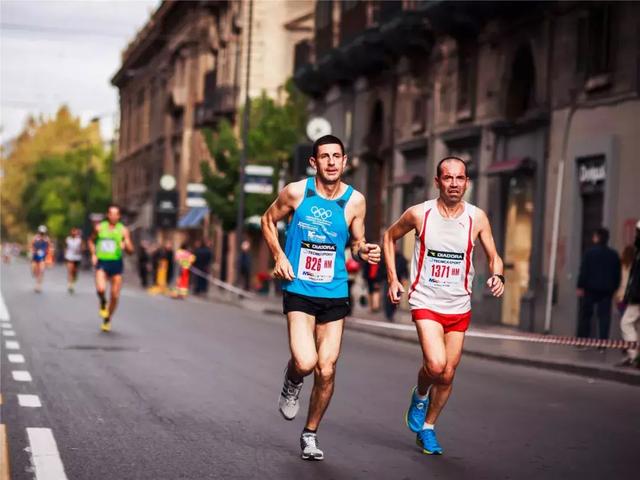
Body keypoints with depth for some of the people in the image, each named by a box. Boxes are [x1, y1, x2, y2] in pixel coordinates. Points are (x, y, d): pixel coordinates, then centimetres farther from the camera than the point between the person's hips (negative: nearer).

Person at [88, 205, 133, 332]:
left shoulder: (123, 230, 1)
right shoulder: (99, 227, 3)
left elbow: (130, 250, 0)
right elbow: (91, 240, 20)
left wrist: (125, 246, -23)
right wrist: (93, 254, 4)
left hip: (116, 263, 1)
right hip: (102, 262, -1)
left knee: (115, 296, 3)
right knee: (100, 289, -26)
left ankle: (107, 320, 23)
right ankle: (103, 303, 10)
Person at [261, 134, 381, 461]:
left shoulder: (355, 200, -1)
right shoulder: (296, 192, -6)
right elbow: (269, 220, 9)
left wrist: (363, 251, -12)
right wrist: (279, 256, -5)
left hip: (334, 294, 2)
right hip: (299, 290, -2)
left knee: (326, 370, 2)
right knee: (305, 363, -20)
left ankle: (310, 434, 23)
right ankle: (292, 381, 20)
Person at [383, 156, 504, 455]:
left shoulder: (477, 217, -4)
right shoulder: (419, 214, -7)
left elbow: (493, 256, 5)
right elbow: (390, 237, 10)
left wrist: (497, 276, -18)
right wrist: (392, 278, 3)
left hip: (459, 307, 3)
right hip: (426, 303, -3)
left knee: (448, 375, 8)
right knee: (435, 365, -22)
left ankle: (427, 427, 30)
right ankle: (420, 395, 13)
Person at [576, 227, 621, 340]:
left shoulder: (589, 252, -6)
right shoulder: (614, 255, 7)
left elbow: (584, 271, -10)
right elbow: (617, 274, 10)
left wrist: (580, 286, -6)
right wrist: (614, 288, 18)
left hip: (590, 288, -3)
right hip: (607, 290, 3)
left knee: (585, 314, 7)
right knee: (604, 316, 2)